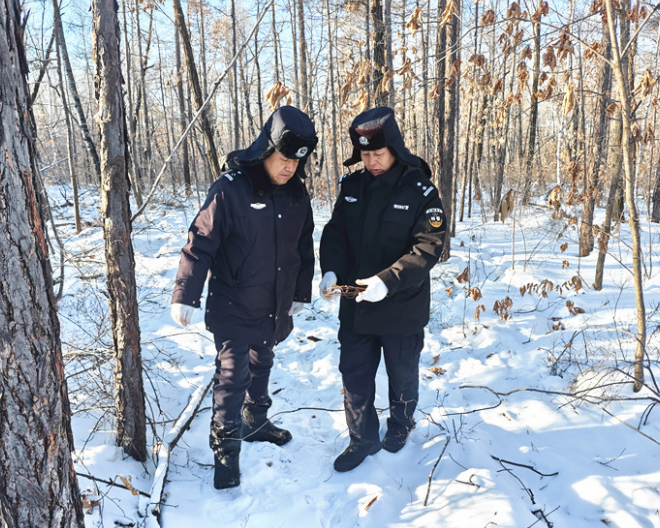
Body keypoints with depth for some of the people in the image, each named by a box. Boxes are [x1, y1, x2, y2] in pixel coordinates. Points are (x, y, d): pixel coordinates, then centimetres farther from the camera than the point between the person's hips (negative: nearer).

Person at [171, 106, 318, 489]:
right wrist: (186, 296, -19)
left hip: (275, 307, 6)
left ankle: (256, 422, 43)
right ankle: (226, 448, 16)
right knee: (233, 375, -1)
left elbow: (304, 246, 9)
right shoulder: (230, 190, -19)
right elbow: (201, 244, -17)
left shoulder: (297, 193, 0)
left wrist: (301, 293, 12)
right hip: (234, 307, -6)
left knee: (261, 365, 22)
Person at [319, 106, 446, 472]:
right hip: (354, 304, 4)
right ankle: (363, 439, 32)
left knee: (402, 374, 18)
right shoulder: (352, 186, -1)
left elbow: (429, 247, -19)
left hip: (402, 308, -3)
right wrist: (330, 270, -15)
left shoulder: (420, 191, -15)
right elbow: (335, 233, 4)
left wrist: (387, 281, -31)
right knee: (354, 375, 11)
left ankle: (400, 424, 46)